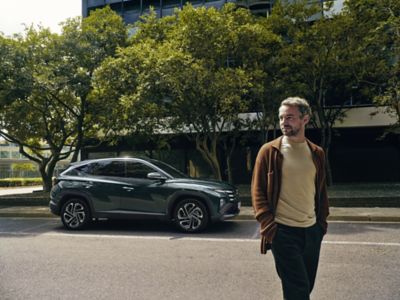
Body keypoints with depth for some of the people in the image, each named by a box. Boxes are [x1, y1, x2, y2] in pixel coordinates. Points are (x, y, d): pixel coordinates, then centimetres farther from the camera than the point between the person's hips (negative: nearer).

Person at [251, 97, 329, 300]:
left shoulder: (316, 153, 7)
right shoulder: (269, 151, -6)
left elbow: (321, 190, 16)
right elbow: (257, 191, -6)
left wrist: (322, 220, 11)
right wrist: (268, 225, -14)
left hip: (312, 230, 5)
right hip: (283, 231, -5)